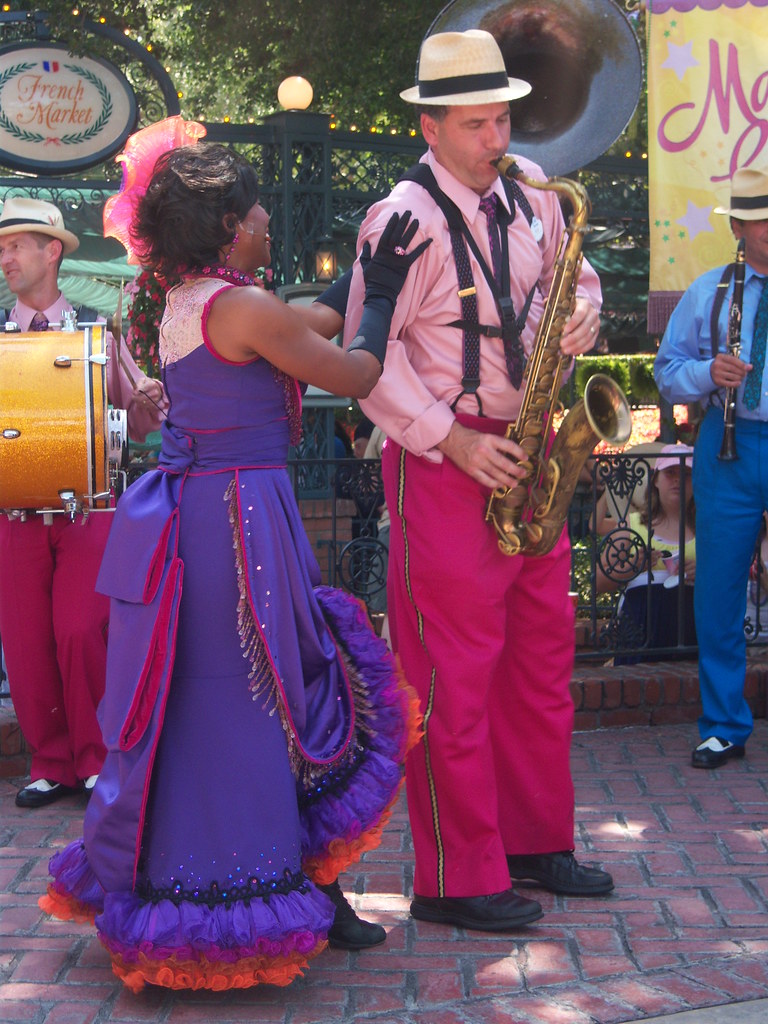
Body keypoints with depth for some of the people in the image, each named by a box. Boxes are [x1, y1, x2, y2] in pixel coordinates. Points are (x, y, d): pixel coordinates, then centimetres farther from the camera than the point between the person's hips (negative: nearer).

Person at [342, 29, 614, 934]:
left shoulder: (529, 191, 8)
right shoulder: (404, 218, -14)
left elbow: (568, 269, 23)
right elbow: (369, 355, -15)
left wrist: (582, 310, -1)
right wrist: (456, 441, -18)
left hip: (524, 447, 7)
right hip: (441, 456, -7)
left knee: (543, 650, 12)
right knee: (453, 671, -3)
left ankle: (536, 842, 26)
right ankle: (455, 881, 6)